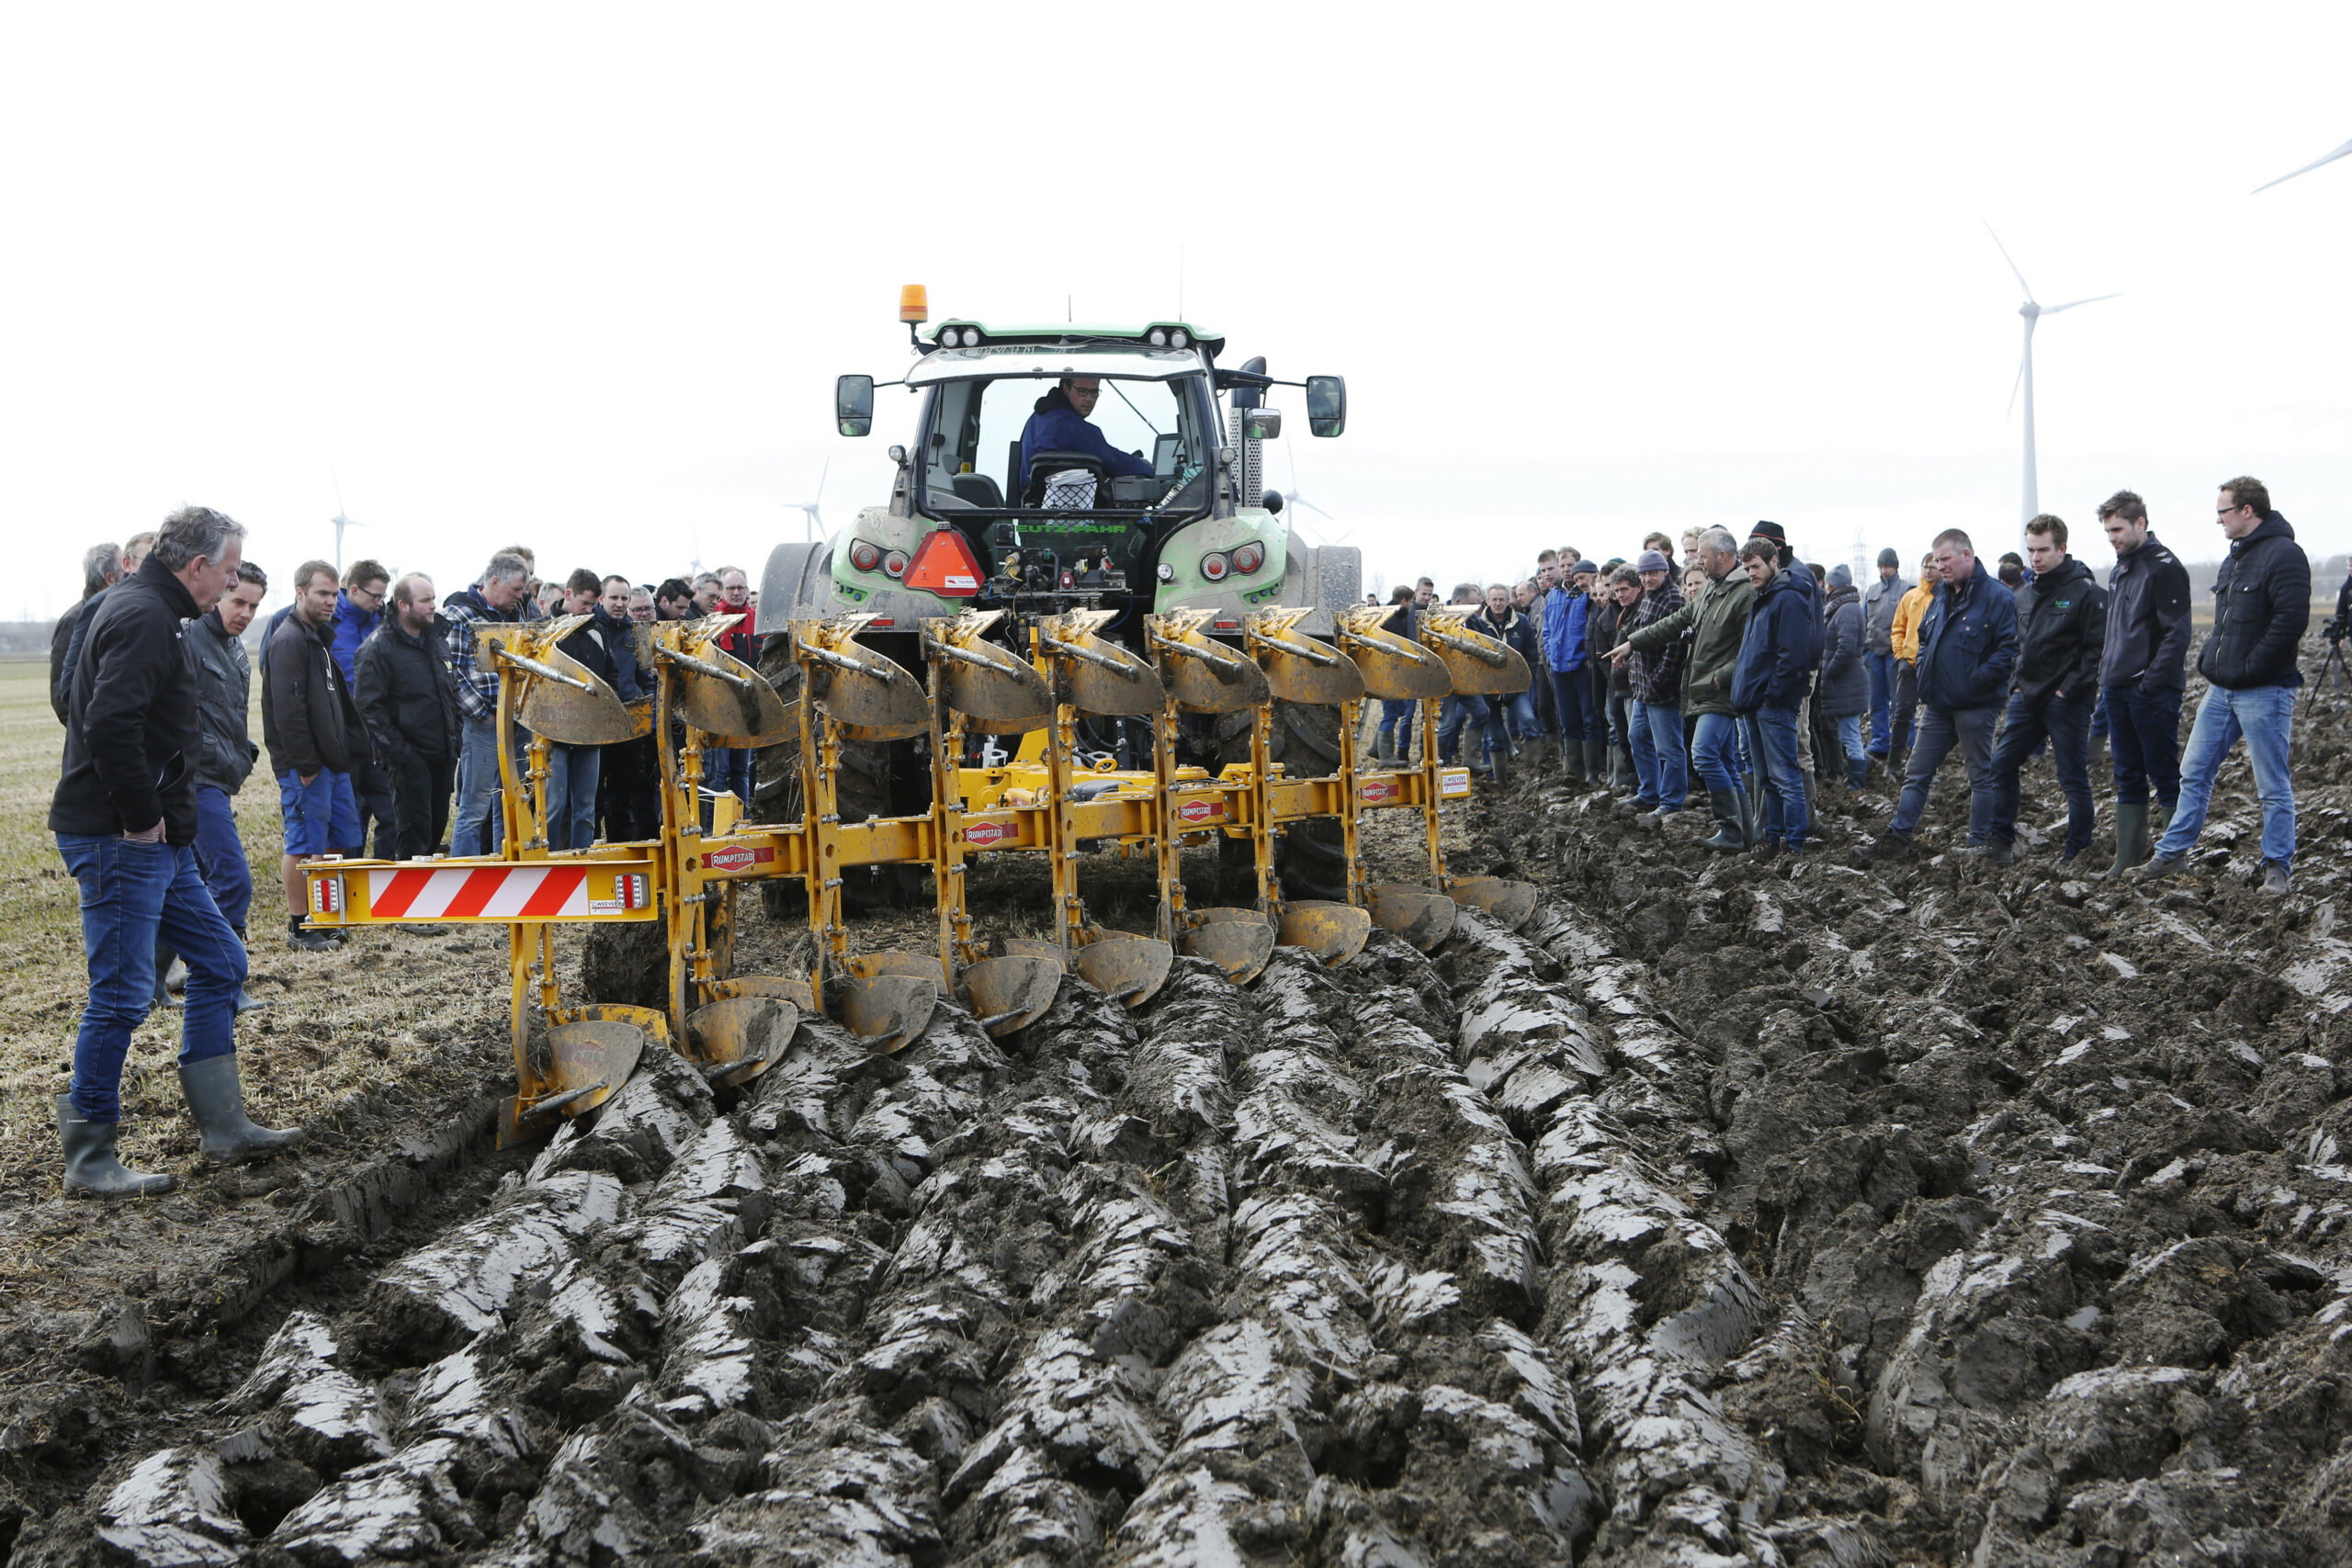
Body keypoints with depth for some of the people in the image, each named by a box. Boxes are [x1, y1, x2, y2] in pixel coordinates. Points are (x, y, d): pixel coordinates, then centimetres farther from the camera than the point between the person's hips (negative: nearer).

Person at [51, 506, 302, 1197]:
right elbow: (110, 725, -29)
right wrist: (141, 817, -19)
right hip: (119, 842, -11)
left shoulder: (149, 611, 16)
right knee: (122, 992, -5)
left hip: (156, 838, 11)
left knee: (219, 960, 15)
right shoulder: (143, 618, -17)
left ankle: (224, 1126, 22)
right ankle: (88, 1161, 3)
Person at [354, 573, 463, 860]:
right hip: (410, 758, -7)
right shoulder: (378, 647, -11)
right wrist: (397, 753, -18)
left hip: (443, 755, 7)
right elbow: (369, 706, -15)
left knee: (437, 825, 11)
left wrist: (457, 737, 14)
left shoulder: (437, 642, 14)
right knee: (414, 829, -7)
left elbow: (454, 694, 24)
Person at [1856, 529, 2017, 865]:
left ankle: (1979, 844, 12)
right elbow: (1924, 637, 26)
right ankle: (1897, 838, 12)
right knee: (1917, 773, 8)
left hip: (1976, 706, -8)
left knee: (1981, 776, 5)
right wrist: (1925, 672, 10)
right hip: (1938, 704, 8)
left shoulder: (1997, 596, -13)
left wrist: (1976, 680, -20)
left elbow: (2009, 649, -19)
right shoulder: (1942, 595, 13)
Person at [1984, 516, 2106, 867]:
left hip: (2067, 702, -7)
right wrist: (2018, 684, 11)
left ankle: (2078, 850, 11)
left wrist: (2069, 689, -17)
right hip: (2027, 698, 7)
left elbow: (2098, 649, -14)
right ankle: (2001, 840, 13)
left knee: (2074, 778, 1)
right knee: (2001, 764, 5)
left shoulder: (2086, 591, -11)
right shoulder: (2026, 595, 13)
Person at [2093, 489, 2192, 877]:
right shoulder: (2119, 571, 17)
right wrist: (2105, 678, 14)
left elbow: (2177, 634, -16)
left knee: (2165, 776, -2)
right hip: (2118, 691, 9)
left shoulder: (2164, 567, -10)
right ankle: (2128, 859, 14)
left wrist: (2151, 682, -19)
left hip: (2153, 691, -8)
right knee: (2128, 779, 10)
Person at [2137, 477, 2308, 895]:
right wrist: (2209, 658, 11)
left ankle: (2277, 867, 9)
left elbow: (2291, 620, -22)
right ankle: (2172, 853, 19)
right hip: (2222, 688, 9)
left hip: (2264, 692, -9)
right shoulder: (2235, 558, 16)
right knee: (2194, 772, 11)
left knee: (2274, 786, 1)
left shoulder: (2283, 555, -14)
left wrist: (2250, 669, -19)